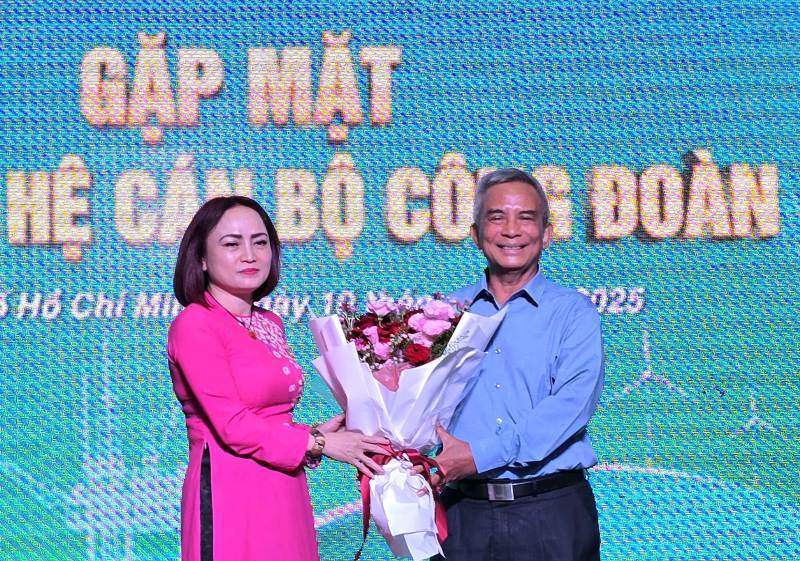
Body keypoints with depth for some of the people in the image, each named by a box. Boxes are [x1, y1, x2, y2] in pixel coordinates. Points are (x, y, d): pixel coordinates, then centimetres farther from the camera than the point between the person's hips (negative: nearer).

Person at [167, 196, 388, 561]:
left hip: (286, 498, 8)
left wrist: (314, 434, 1)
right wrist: (319, 443, -8)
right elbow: (233, 426, -15)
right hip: (230, 499, -7)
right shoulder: (194, 325, -9)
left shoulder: (271, 324, 16)